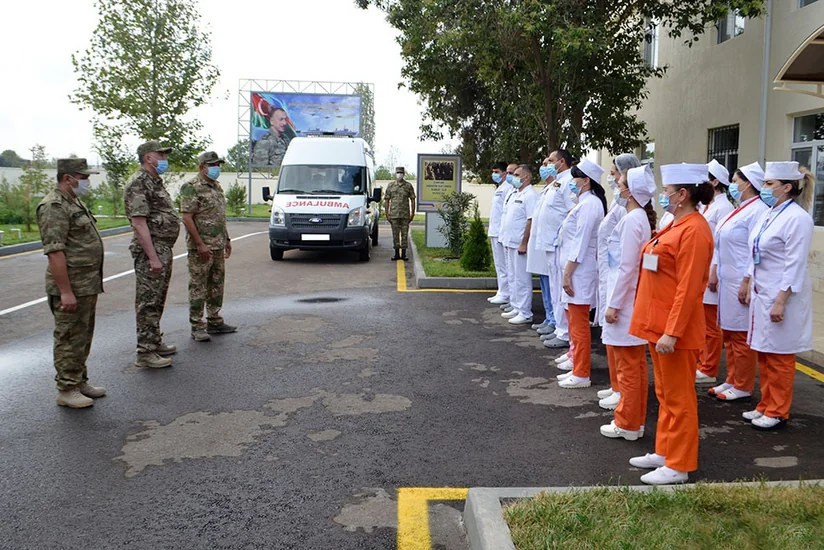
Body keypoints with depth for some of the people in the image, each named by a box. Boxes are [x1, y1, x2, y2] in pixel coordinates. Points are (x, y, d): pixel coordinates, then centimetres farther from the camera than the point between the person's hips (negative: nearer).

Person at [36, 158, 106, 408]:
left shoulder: (74, 202, 16)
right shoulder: (54, 206, -16)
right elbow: (54, 251, -22)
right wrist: (65, 291, -25)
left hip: (88, 286, 10)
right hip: (71, 287, -10)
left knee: (83, 337, 17)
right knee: (70, 339, -1)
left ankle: (80, 381, 28)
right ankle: (67, 390, 8)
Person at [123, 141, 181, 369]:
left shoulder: (155, 181, 18)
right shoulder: (138, 183, -14)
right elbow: (139, 223, -21)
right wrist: (153, 257, -24)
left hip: (164, 249, 10)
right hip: (151, 250, -10)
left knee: (157, 300, 17)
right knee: (148, 301, -6)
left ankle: (155, 342, 28)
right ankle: (145, 353, -1)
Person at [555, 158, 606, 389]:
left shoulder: (589, 204, -15)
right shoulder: (587, 203, 15)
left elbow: (580, 243, -20)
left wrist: (568, 273, -19)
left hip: (580, 272, -10)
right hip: (577, 271, 10)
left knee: (579, 325, -3)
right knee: (576, 323, 16)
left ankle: (581, 374, 4)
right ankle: (578, 368, 25)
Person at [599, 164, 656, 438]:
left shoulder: (631, 220, -18)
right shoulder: (642, 218, 10)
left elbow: (626, 266, -21)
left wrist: (613, 304, -17)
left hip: (626, 300, -10)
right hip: (632, 300, 10)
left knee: (628, 366, 0)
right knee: (634, 364, 17)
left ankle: (628, 424, 10)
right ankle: (633, 417, 27)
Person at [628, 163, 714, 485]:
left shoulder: (694, 231, -17)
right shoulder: (676, 225, 12)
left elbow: (687, 288, -22)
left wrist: (671, 332, -24)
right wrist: (659, 328, 17)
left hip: (675, 329, -10)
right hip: (658, 324, 10)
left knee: (678, 398, 2)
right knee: (665, 395, 18)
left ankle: (679, 466, 13)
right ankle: (665, 452, 30)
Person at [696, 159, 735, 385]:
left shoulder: (723, 207, -13)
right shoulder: (708, 206, 14)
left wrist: (715, 273, -20)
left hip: (710, 273, -9)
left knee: (711, 325, 0)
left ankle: (709, 371, 9)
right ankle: (703, 365, 25)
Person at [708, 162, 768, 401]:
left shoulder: (757, 211, -14)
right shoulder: (739, 210, 15)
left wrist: (747, 283, -20)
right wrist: (714, 271, 16)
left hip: (741, 282, -9)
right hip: (727, 281, 10)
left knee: (741, 335, -1)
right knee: (728, 332, 15)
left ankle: (743, 387, 11)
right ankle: (731, 381, 25)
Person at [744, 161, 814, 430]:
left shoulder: (797, 218, -15)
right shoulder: (768, 215, 10)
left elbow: (795, 265, -18)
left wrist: (780, 302, -20)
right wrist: (750, 286, 16)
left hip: (781, 296, -8)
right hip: (762, 294, 8)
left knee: (779, 357, 2)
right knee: (764, 354, 15)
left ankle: (777, 412, 14)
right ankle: (766, 405, 26)